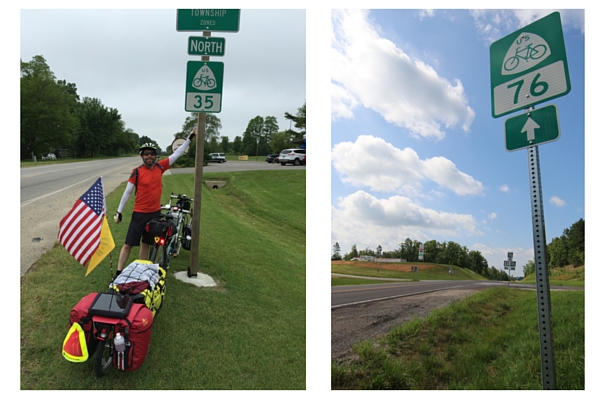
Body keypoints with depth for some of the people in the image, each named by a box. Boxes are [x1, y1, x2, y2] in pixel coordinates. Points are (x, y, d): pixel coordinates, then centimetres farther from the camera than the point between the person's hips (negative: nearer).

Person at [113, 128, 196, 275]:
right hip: (139, 213, -4)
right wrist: (119, 211, -3)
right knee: (128, 244, 0)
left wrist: (189, 138, 5)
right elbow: (127, 192, -5)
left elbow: (177, 154, 4)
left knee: (146, 243, 15)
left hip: (155, 212, 4)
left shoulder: (160, 167, 0)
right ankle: (118, 273, 9)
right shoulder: (136, 172, -11)